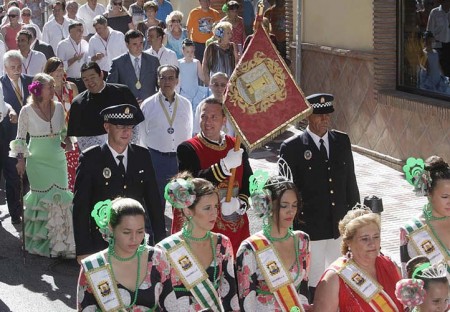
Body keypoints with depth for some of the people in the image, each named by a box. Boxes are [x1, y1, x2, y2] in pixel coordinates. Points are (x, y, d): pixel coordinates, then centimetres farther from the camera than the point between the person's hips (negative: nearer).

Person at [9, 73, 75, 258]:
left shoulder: (58, 107, -1)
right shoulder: (27, 111, -10)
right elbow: (20, 137, 0)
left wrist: (67, 142, -2)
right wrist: (20, 159, -1)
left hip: (58, 159, 3)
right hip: (38, 161, -3)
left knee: (60, 199, 1)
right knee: (42, 200, 3)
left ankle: (60, 240, 11)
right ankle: (42, 241, 16)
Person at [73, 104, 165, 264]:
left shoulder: (142, 156, 6)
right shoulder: (90, 159, -5)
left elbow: (153, 200, 11)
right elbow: (81, 207, -5)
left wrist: (160, 241, 9)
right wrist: (83, 250, -8)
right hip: (102, 243, -3)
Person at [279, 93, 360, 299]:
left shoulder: (342, 141, 6)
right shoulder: (291, 148, -8)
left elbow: (350, 181, 13)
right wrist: (290, 228, -6)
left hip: (340, 226, 4)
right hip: (310, 228, -4)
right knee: (315, 284, 2)